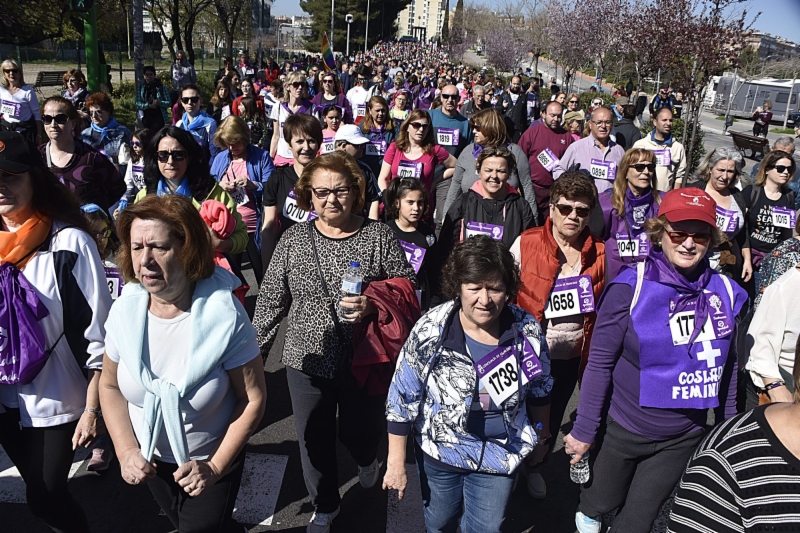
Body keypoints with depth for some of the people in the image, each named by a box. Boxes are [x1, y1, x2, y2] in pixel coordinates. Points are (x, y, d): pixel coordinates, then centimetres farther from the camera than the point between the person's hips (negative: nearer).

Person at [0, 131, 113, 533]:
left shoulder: (68, 242, -17)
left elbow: (97, 334, -15)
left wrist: (93, 409, -14)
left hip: (56, 400, -5)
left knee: (45, 499, 4)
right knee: (39, 492, 18)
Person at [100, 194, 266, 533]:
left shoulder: (224, 316, -27)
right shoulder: (125, 310, -15)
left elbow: (253, 399, -19)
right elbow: (110, 385, -1)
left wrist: (215, 467, -19)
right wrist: (126, 452, -10)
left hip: (212, 462, -4)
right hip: (151, 462, 5)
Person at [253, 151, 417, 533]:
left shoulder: (379, 236, -8)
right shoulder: (293, 240, -2)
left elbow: (407, 288, -5)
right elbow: (270, 301, 2)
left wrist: (373, 304, -23)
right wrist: (253, 352, 1)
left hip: (364, 361, -2)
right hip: (307, 360, 2)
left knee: (359, 434, 16)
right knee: (314, 440, 16)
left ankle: (367, 460, 56)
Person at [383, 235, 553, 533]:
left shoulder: (528, 331, -15)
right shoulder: (430, 331, -22)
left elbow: (540, 389, 4)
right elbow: (402, 400, -13)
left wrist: (539, 436, 15)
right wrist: (396, 463, -10)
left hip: (501, 454, 1)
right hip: (439, 450, 0)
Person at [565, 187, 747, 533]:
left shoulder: (725, 292, -6)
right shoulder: (631, 287, -19)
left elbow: (726, 367, 6)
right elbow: (600, 362, -15)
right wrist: (584, 430, -12)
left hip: (684, 439, 3)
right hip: (622, 429, -3)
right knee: (603, 503, 20)